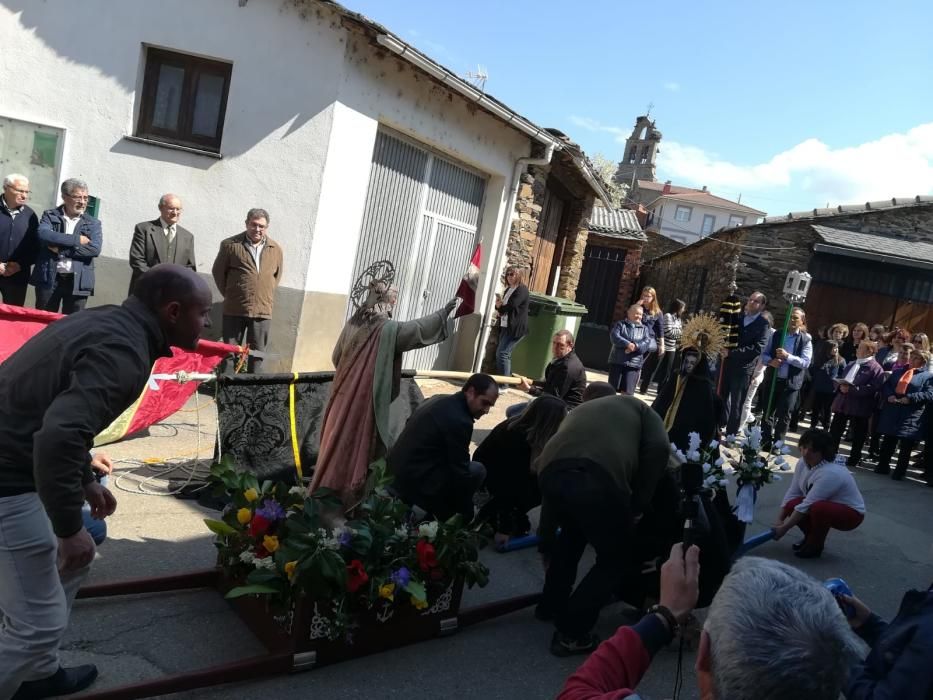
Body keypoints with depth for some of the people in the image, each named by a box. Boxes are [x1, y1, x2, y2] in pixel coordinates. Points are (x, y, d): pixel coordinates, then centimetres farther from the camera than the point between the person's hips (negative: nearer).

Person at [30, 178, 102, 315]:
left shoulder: (93, 223, 7)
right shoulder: (50, 215, 7)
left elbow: (95, 249, -9)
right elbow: (44, 235, -13)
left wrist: (60, 249, -11)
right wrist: (76, 239, -14)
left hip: (78, 282, 0)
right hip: (49, 278, 0)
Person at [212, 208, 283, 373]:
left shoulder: (276, 249, 7)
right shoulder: (230, 245, -1)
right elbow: (218, 271, 7)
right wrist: (229, 295, 7)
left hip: (263, 310, 2)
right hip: (234, 310, -2)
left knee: (258, 353, 8)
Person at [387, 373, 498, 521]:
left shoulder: (440, 401, 11)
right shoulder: (459, 420, -19)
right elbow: (459, 473, -14)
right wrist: (467, 516, -3)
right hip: (415, 484, -9)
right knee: (478, 470, -1)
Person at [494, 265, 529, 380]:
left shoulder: (522, 290, -10)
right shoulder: (508, 290, 18)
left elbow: (511, 306, -19)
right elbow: (502, 306, 22)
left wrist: (500, 307, 0)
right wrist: (499, 304, -2)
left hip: (515, 328, -9)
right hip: (505, 326, 9)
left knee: (502, 353, -13)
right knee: (505, 354, 10)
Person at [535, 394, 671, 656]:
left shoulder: (580, 410, 41)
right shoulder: (639, 408, 31)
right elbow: (659, 448, 5)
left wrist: (546, 544, 49)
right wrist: (638, 504, 15)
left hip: (550, 472, 5)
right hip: (598, 478, -5)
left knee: (571, 535, 36)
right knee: (614, 559, 20)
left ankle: (550, 605, 46)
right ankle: (571, 633, 19)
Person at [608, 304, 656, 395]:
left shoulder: (645, 329, 11)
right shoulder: (620, 324, 7)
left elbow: (652, 344, -4)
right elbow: (614, 337, -10)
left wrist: (636, 347, -18)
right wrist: (628, 344, -23)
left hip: (634, 364, 1)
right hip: (617, 362, -1)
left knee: (628, 392, -3)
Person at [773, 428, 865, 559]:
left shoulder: (830, 473, -34)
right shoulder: (803, 463, -11)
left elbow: (807, 505, -32)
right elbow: (792, 492, -7)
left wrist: (784, 528, -28)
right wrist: (780, 520, -14)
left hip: (851, 513, -7)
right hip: (826, 505, 7)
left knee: (818, 508, -36)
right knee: (791, 505, -17)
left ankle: (815, 545, -9)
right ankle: (811, 536, 9)